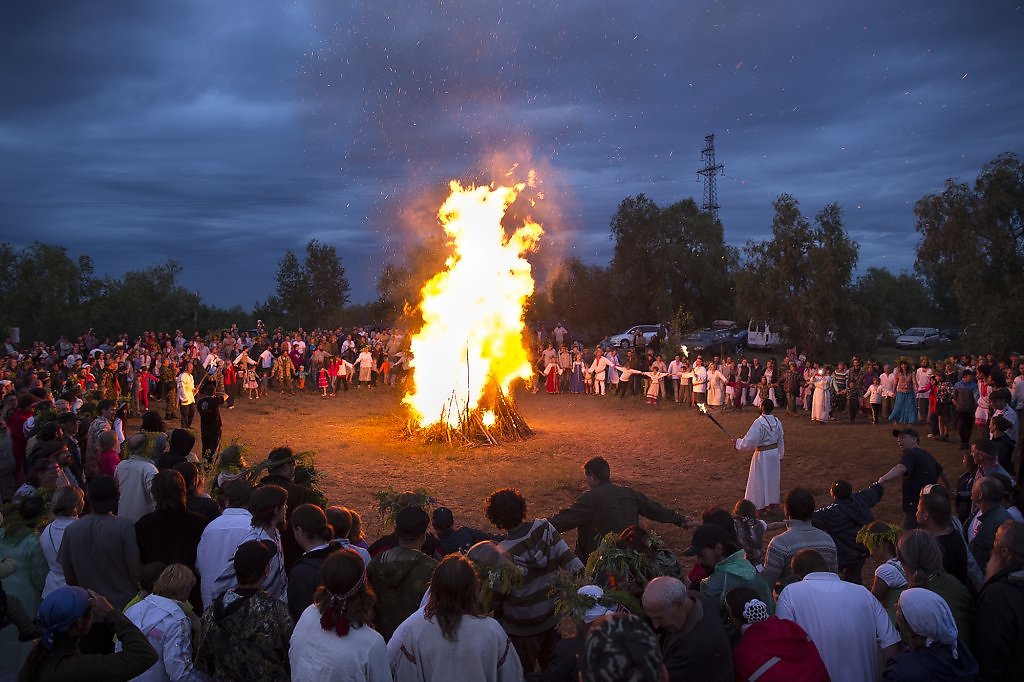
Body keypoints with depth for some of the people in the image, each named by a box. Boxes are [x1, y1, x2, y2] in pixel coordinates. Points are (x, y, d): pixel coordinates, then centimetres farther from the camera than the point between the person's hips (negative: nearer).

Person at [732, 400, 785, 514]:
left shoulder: (759, 422, -24)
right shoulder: (777, 421, -1)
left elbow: (750, 441, -23)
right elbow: (781, 440, 10)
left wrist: (737, 442, -6)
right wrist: (780, 456, 21)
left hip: (762, 455, -7)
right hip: (775, 453, 7)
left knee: (761, 480, 7)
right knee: (773, 478, 19)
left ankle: (762, 507, 17)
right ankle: (773, 504, 31)